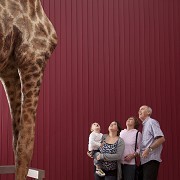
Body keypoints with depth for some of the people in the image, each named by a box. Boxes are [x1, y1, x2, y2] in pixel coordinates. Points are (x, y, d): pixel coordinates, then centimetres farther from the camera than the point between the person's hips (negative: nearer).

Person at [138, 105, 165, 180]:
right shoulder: (144, 125, 21)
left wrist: (149, 149, -19)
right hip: (144, 160, 9)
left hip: (151, 159, -9)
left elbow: (161, 139, -16)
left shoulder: (151, 122, -6)